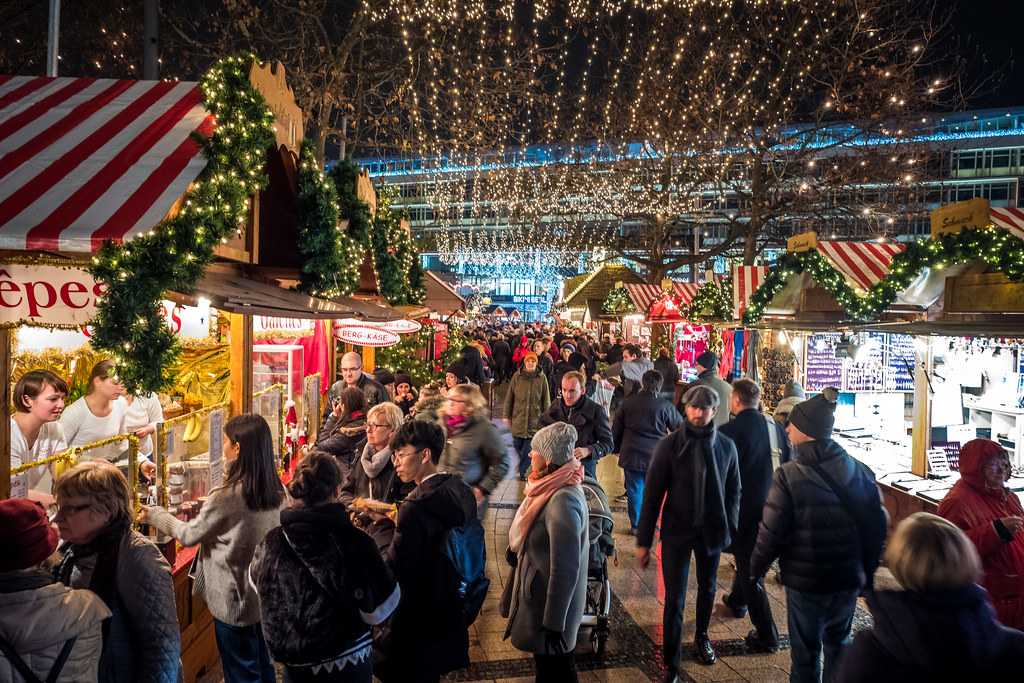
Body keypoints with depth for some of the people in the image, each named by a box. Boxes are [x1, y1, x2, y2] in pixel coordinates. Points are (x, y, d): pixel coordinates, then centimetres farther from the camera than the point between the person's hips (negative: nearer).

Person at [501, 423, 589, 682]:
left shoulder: (562, 500, -31)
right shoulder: (556, 485, -2)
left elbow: (566, 570, -28)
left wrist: (554, 623, -22)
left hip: (550, 602, -8)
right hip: (542, 593, 8)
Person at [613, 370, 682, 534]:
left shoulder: (628, 403, 0)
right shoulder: (665, 406, -9)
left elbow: (616, 428, 6)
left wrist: (617, 448, 18)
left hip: (631, 455, 2)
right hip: (656, 457, -1)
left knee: (634, 490, 11)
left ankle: (636, 525, 18)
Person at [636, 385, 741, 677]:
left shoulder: (726, 446, -5)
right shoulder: (669, 445, -13)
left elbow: (733, 491, 6)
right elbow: (652, 494, -11)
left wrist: (730, 529, 1)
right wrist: (643, 540, -11)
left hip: (711, 531, 3)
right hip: (677, 531, -3)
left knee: (707, 589, 22)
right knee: (674, 600, 1)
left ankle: (702, 636, 48)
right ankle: (671, 666, 18)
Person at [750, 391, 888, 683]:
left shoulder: (788, 476, -22)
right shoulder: (860, 471, -5)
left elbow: (770, 533, -18)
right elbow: (878, 526, 3)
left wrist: (755, 568, -2)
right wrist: (868, 571, 16)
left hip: (806, 582, -5)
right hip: (850, 578, 5)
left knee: (805, 651, 14)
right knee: (838, 643, 25)